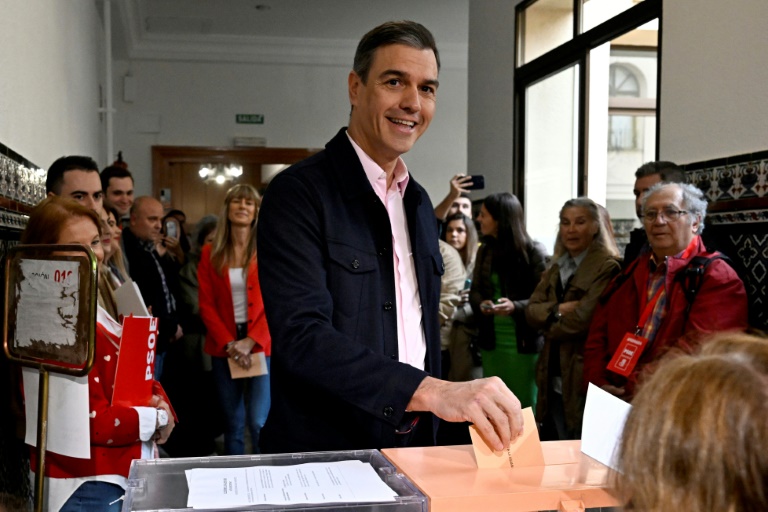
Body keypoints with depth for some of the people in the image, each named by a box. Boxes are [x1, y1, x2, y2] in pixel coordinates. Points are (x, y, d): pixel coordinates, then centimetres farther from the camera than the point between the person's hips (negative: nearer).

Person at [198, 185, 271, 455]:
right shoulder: (211, 253, 7)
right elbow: (206, 304, 3)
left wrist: (251, 341, -13)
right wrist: (228, 343, -9)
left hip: (261, 344, -2)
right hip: (223, 347, 2)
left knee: (259, 422, -8)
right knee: (232, 422, 10)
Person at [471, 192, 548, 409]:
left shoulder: (534, 251, -7)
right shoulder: (484, 251, 9)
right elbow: (475, 291, 11)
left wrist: (515, 306, -26)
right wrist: (481, 304, -11)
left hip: (523, 341, -5)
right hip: (491, 339, 5)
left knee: (524, 404, 5)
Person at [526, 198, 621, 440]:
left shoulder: (607, 267, -12)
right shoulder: (556, 267, 14)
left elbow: (583, 318, -19)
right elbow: (531, 310, 5)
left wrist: (548, 322, -1)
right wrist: (558, 309, -15)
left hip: (583, 374, -7)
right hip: (553, 375, 7)